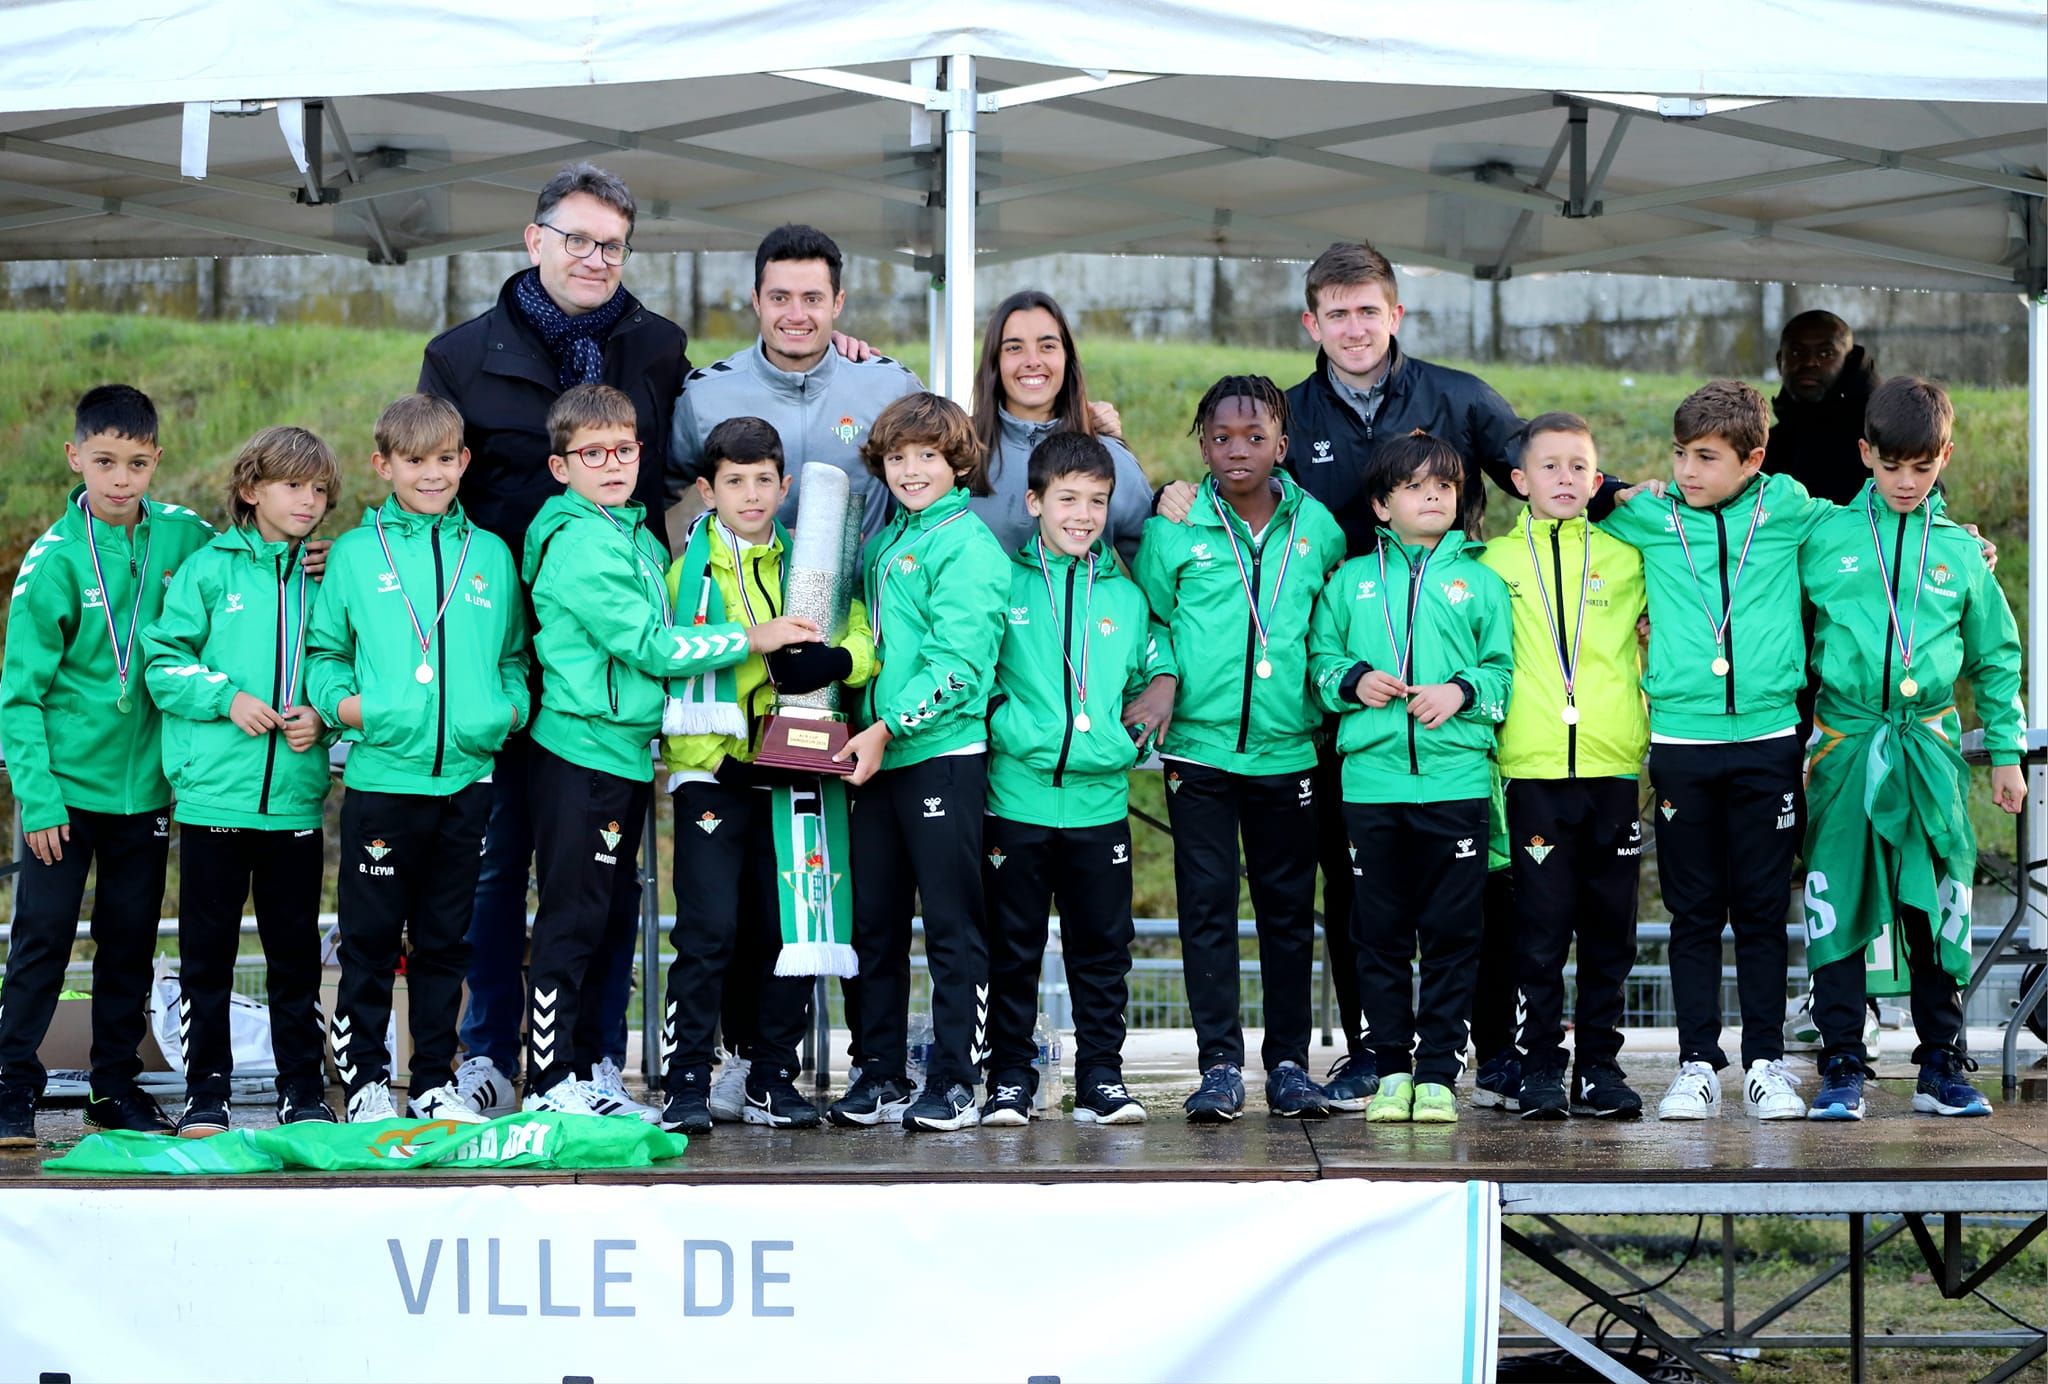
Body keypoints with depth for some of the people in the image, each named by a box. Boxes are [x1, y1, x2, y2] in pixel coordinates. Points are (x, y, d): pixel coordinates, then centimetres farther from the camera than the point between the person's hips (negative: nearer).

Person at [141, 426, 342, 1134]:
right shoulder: (209, 569, 1)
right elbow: (162, 659, -1)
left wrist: (323, 716, -7)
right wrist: (226, 698, -13)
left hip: (296, 797, 2)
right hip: (215, 791, -2)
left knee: (296, 951, 8)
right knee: (207, 951, 4)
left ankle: (303, 1091, 17)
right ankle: (206, 1093, 12)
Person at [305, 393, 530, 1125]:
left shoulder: (491, 554, 11)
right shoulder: (354, 553, 4)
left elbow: (514, 653, 17)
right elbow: (323, 650, 7)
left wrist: (511, 706, 0)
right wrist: (341, 701, -11)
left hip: (467, 777, 2)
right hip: (381, 776, -2)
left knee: (444, 943, 10)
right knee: (370, 939, 2)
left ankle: (434, 1083, 19)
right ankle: (365, 1078, 14)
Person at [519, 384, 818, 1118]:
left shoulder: (639, 536, 14)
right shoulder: (580, 542, -14)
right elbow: (645, 645, -17)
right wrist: (752, 638, -13)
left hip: (629, 753, 9)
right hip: (582, 750, -9)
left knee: (611, 918, 13)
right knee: (572, 919, -5)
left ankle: (586, 1071, 20)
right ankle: (551, 1083, 0)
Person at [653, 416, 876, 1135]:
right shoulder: (686, 569, 5)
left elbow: (864, 644, 4)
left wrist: (830, 661, -19)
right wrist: (716, 755, -11)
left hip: (790, 772, 3)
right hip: (711, 771, -3)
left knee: (788, 929, 4)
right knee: (709, 929, -11)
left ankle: (771, 1080, 15)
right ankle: (686, 1083, -5)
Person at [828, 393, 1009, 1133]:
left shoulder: (968, 545, -8)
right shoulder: (885, 541, 17)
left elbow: (957, 664, -16)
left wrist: (889, 727, -20)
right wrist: (863, 731, 11)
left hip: (943, 752, -8)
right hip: (877, 760, 8)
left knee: (952, 925, -2)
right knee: (874, 923, 10)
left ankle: (955, 1081, 3)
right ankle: (880, 1073, 18)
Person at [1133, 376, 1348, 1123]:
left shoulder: (1317, 527, 4)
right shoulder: (1174, 528, 0)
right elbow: (1150, 619, 7)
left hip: (1287, 748, 1)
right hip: (1199, 746, -1)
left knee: (1288, 909, 7)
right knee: (1207, 907, -1)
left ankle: (1289, 1062, 15)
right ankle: (1220, 1064, 4)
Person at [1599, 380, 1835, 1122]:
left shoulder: (1784, 508, 5)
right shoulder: (1648, 517, 4)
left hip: (1768, 738, 0)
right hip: (1681, 744, 0)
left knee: (1762, 909, 5)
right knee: (1694, 912, 5)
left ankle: (1767, 1062, 12)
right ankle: (1697, 1063, 11)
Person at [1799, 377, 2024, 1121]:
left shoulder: (1961, 551, 8)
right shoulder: (1823, 538, 3)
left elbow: (1997, 658, 16)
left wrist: (2006, 752, 13)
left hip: (1930, 750, 1)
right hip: (1843, 746, -1)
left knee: (1937, 909, 5)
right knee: (1837, 908, 0)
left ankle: (1942, 1066, 14)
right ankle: (1842, 1068, 7)